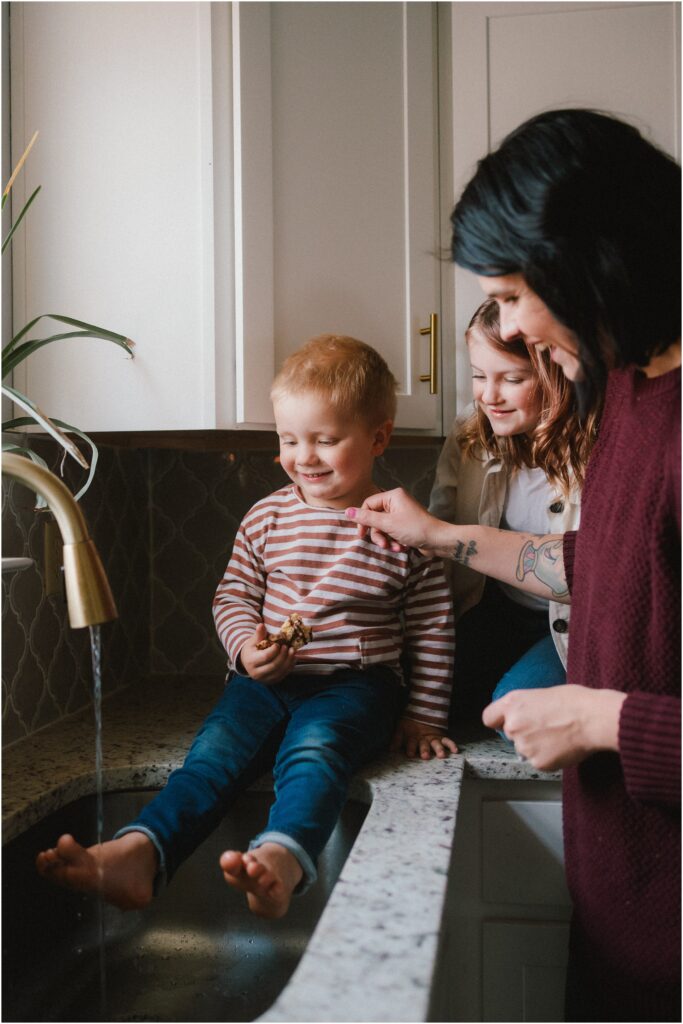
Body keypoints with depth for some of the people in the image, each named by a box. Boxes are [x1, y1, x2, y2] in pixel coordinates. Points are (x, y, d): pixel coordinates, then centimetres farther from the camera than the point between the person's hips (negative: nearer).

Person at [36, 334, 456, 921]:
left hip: (355, 684, -3)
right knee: (215, 752, -22)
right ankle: (137, 854, -38)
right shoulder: (267, 518, 6)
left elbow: (434, 627, 5)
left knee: (313, 749, -33)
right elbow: (233, 593, 14)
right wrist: (246, 646, -8)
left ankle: (281, 862, -56)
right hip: (269, 680, 3)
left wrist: (425, 716, 5)